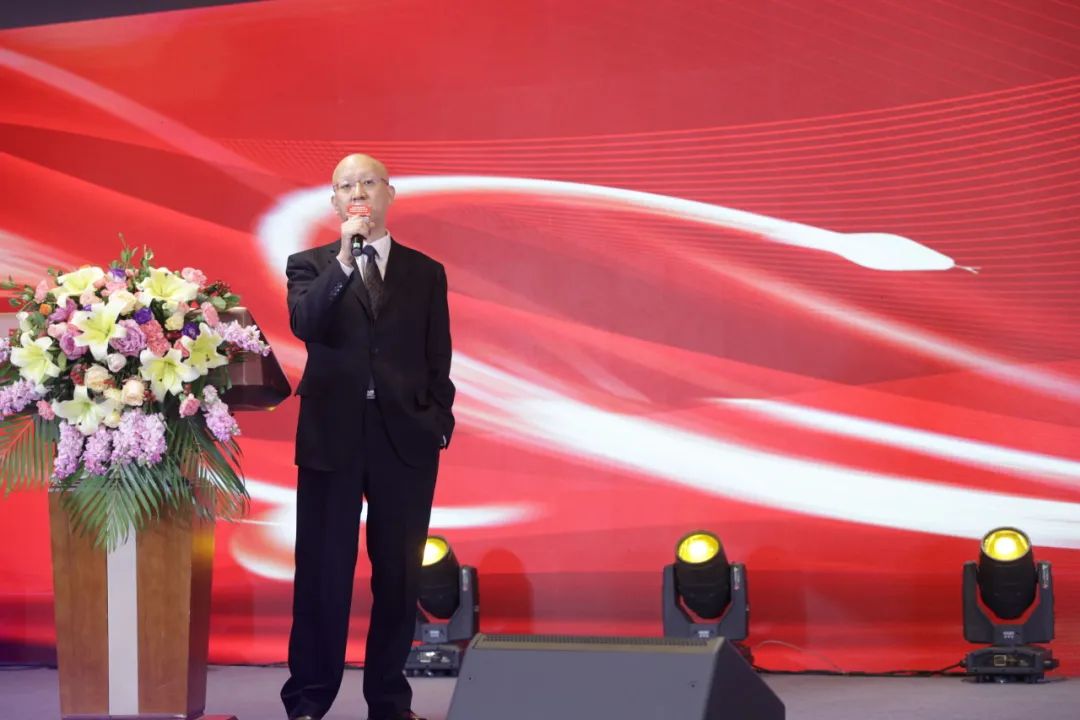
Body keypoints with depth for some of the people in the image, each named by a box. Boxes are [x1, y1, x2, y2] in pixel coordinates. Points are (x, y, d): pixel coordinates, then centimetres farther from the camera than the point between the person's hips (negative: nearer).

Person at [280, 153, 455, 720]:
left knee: (399, 576, 6)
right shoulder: (310, 266, 6)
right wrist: (344, 259, -21)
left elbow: (438, 361, 10)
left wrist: (438, 421, -1)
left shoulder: (425, 273, 10)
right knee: (322, 575, 1)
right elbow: (303, 324, -14)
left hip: (405, 441, 1)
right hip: (331, 438, -1)